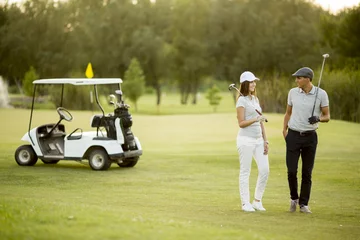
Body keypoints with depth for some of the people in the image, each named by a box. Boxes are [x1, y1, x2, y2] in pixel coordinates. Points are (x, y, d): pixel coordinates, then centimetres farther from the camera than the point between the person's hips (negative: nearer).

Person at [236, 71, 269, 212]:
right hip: (246, 139, -7)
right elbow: (241, 123, -10)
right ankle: (246, 203, 5)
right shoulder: (242, 100, -6)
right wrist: (255, 119, -23)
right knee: (245, 172, -1)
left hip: (258, 139, 7)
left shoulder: (255, 99, 16)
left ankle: (257, 201, 13)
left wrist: (265, 140, 14)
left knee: (264, 170, 1)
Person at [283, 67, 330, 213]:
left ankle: (303, 204, 14)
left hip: (310, 137, -1)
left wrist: (318, 118, -22)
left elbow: (327, 116, -1)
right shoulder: (293, 92, 3)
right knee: (291, 171, -4)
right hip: (293, 136, 1)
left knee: (307, 172, 3)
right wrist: (284, 130, 5)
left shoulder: (321, 94, -5)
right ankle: (294, 198, 18)